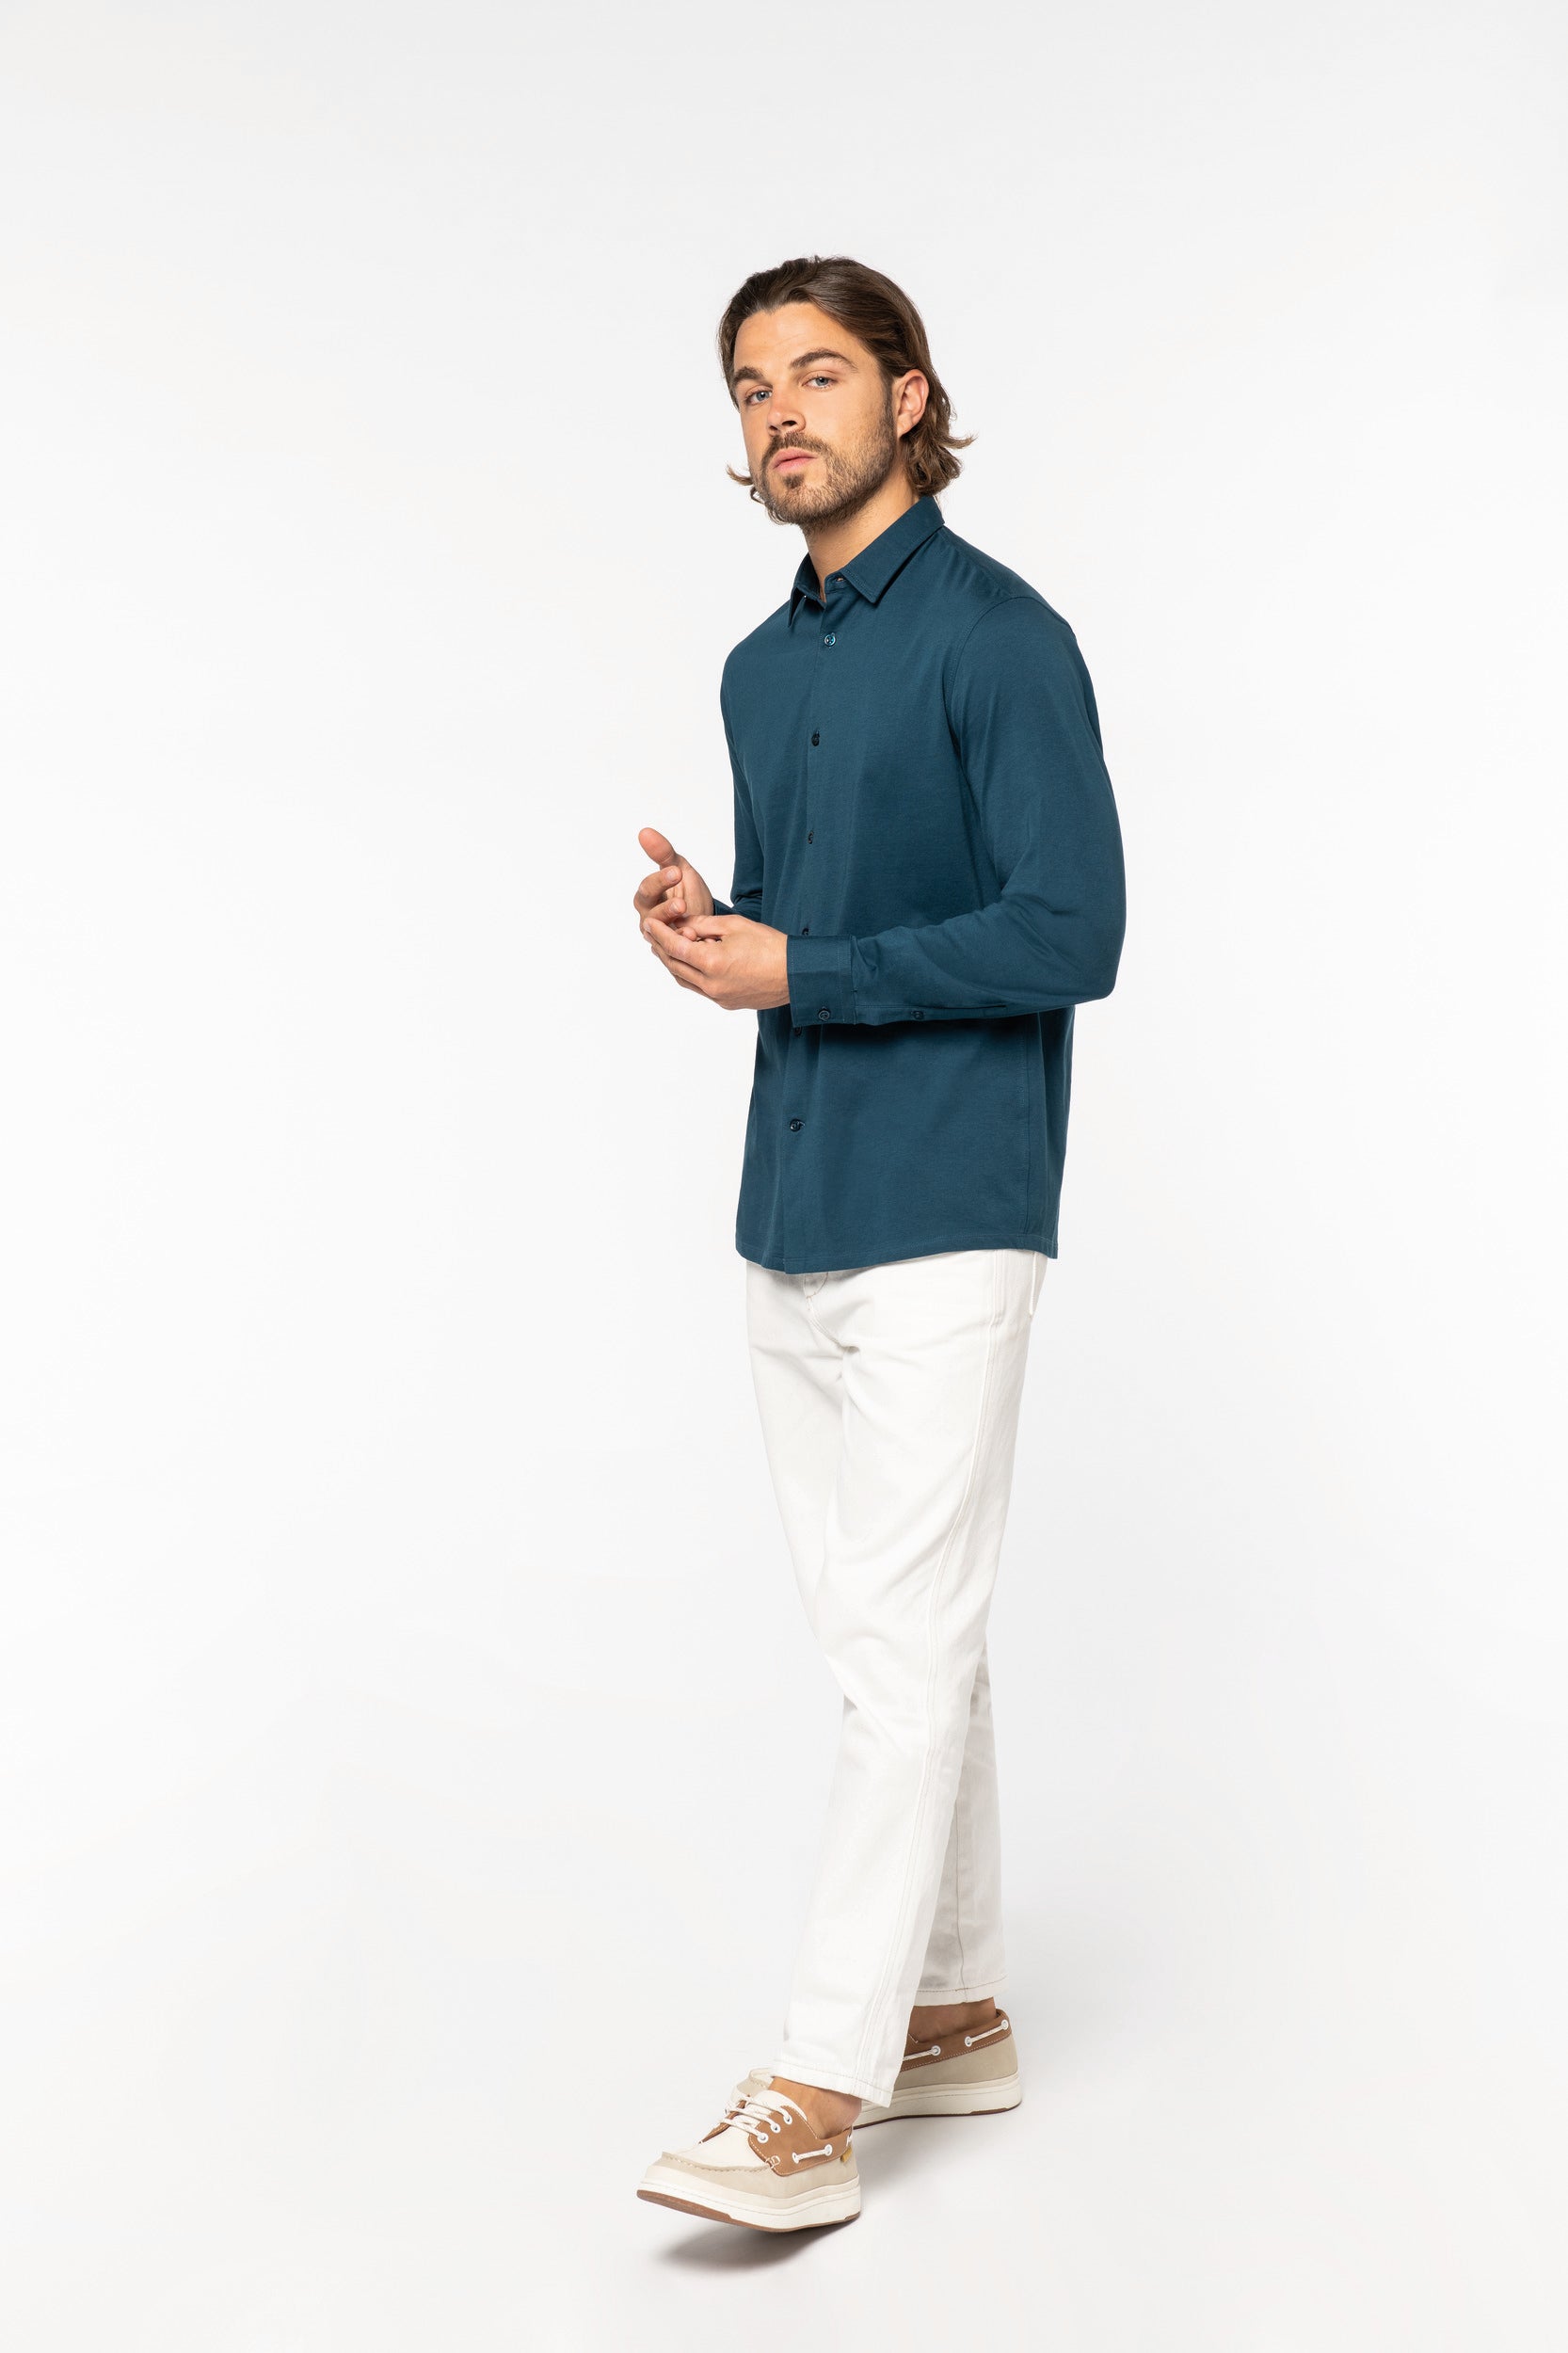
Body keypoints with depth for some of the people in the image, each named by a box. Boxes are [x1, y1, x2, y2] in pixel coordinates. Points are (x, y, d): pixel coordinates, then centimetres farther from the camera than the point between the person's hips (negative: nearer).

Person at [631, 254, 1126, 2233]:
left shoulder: (999, 637, -9)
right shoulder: (761, 672, 16)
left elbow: (1069, 934, -16)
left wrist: (794, 972, -15)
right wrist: (694, 925, 0)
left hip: (944, 1217, -8)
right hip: (791, 1219, 8)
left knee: (909, 1644, -7)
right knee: (880, 1634, 13)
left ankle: (815, 2102, -7)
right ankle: (956, 2010, 25)